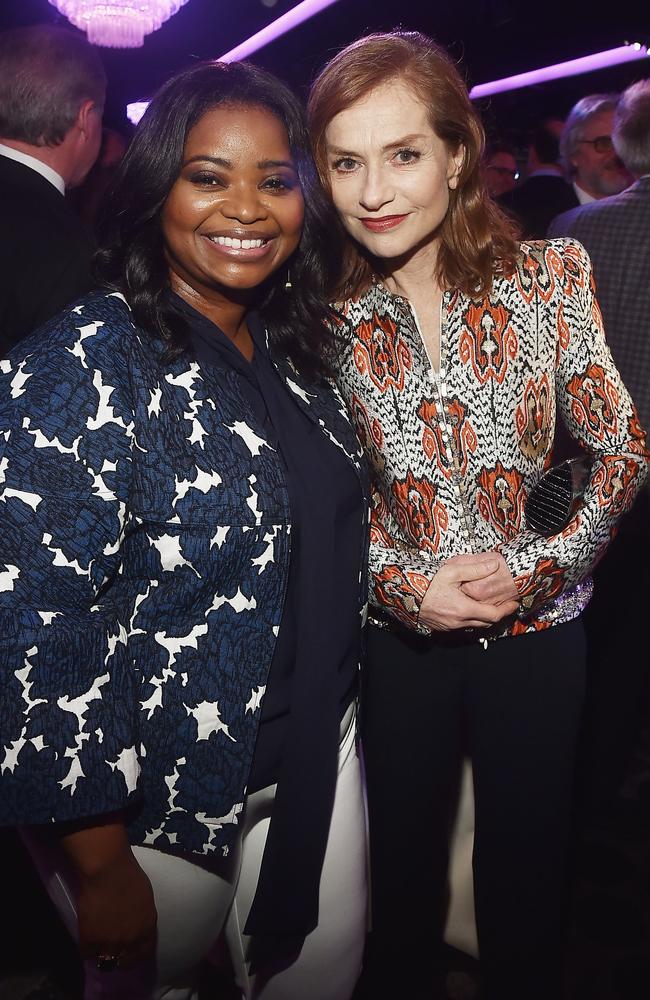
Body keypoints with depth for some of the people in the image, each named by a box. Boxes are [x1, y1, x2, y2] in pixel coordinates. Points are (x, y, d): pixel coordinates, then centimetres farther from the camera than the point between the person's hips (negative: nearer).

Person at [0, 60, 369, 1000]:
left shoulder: (296, 347, 2)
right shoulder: (85, 363, -21)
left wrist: (333, 714, 12)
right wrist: (97, 863, -18)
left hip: (319, 761, 6)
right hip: (154, 795, -6)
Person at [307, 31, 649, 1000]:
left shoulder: (553, 274, -8)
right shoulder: (328, 317, -6)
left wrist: (538, 566, -15)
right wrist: (405, 587, -14)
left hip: (539, 627, 0)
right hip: (400, 632, 1)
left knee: (526, 862, 17)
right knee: (402, 860, 18)